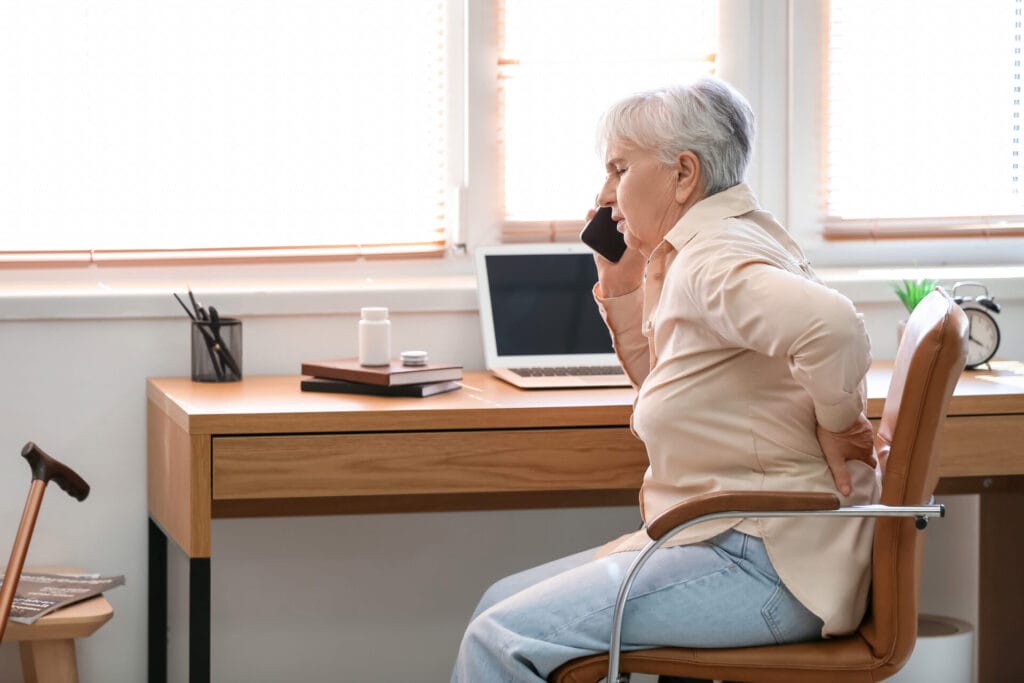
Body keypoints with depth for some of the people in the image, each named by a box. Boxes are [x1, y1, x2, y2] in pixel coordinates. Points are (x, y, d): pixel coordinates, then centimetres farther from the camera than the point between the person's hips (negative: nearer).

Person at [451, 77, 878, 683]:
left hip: (769, 566, -11)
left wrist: (836, 427, -19)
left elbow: (831, 325, -36)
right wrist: (621, 285, 16)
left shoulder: (712, 258, -17)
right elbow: (663, 383, 30)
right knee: (502, 603, 12)